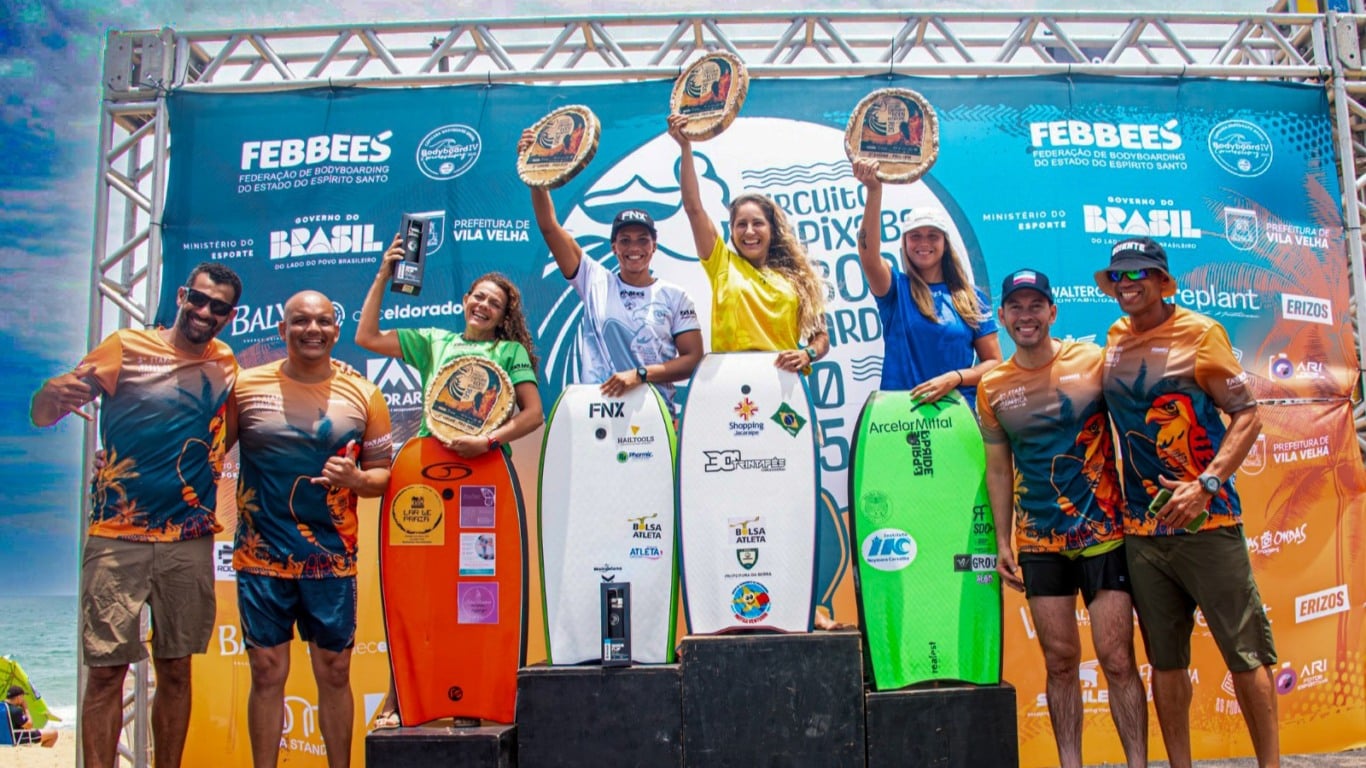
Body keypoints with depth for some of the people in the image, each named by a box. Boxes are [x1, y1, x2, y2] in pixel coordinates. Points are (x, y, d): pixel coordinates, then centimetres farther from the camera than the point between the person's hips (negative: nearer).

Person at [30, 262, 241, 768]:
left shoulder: (225, 363, 7)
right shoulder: (125, 348, -5)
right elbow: (41, 416, -7)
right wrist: (53, 393, -29)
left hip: (190, 542, 4)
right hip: (118, 540, -3)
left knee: (176, 668, 9)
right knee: (107, 669, -3)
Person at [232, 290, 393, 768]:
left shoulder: (364, 396, 3)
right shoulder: (244, 386, 0)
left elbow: (384, 473, 7)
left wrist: (355, 478, -12)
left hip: (332, 559, 1)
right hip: (262, 556, -1)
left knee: (334, 673, 8)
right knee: (267, 673, 5)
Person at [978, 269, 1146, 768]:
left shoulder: (1093, 361, -3)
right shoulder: (992, 388, 4)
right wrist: (1002, 542, 8)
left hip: (1103, 534, -2)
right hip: (1039, 544, 2)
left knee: (1117, 660, -1)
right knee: (1060, 662, 7)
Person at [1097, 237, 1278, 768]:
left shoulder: (1199, 332, -4)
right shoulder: (1111, 341, 10)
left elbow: (1247, 414, -7)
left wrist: (1206, 484, -19)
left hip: (1207, 522, -4)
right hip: (1142, 529, 4)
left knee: (1245, 653, 1)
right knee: (1165, 659, 10)